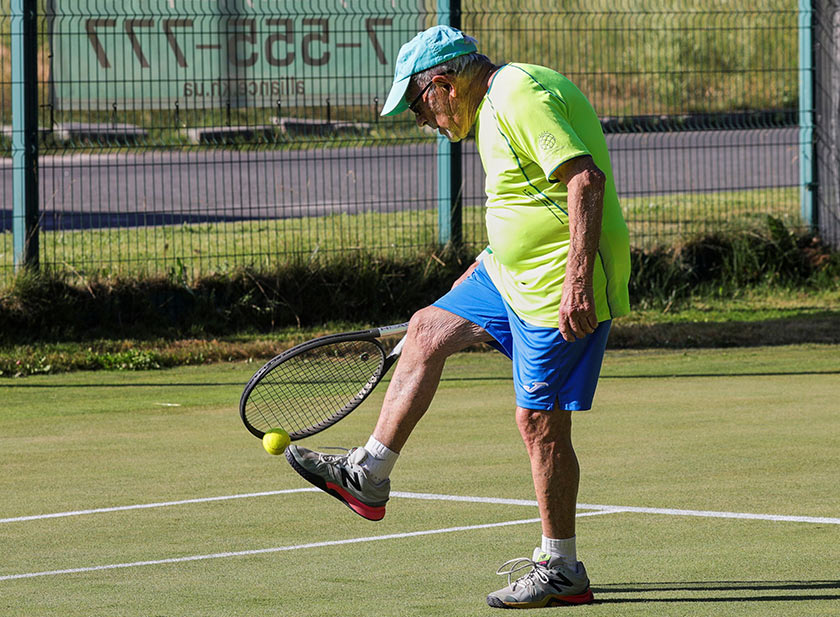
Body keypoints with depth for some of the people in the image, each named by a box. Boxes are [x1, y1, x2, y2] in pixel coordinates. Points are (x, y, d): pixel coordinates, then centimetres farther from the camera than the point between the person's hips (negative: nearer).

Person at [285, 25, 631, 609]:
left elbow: (586, 178, -29)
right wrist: (482, 272, 29)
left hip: (561, 288, -11)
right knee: (428, 330, 17)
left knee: (540, 420, -6)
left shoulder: (523, 98, -20)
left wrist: (578, 281, -33)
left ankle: (563, 572, 6)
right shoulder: (496, 105, 14)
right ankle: (367, 475, 26)